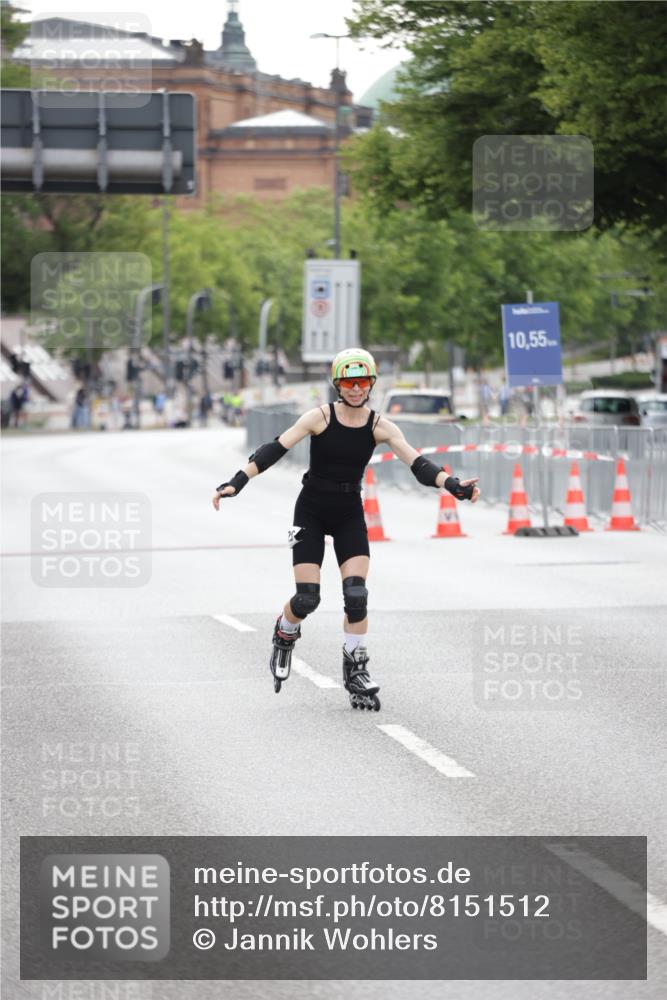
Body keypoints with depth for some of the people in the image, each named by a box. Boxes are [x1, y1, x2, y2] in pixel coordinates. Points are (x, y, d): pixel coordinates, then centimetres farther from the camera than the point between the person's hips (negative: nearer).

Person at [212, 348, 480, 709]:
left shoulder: (380, 426, -7)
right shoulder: (319, 418, -12)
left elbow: (417, 463, -14)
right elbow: (275, 449, -16)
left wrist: (452, 485, -30)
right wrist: (236, 483, -26)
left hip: (349, 515, 2)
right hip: (311, 512, -2)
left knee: (357, 595, -10)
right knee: (307, 598, -6)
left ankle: (356, 672, 4)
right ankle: (284, 636, 28)